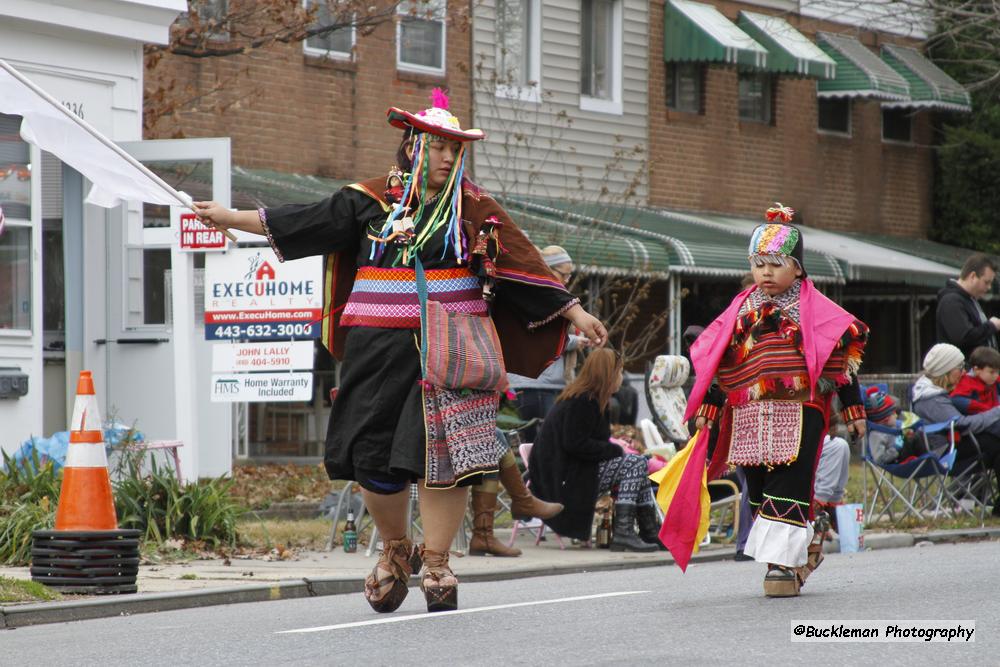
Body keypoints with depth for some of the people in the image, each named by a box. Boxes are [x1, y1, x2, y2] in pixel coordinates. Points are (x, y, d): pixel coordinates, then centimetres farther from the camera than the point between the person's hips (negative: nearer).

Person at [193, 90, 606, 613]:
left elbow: (525, 267, 7)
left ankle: (435, 561, 2)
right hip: (379, 350, 1)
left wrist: (574, 312, 3)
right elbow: (301, 222, 12)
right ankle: (394, 549, 24)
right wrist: (230, 218, 12)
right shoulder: (370, 201, 8)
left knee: (440, 453, -9)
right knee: (373, 456, 0)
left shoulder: (472, 209, 6)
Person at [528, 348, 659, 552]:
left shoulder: (585, 398, 16)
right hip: (566, 479, -10)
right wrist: (616, 450, -14)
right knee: (634, 464, -15)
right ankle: (623, 533, -20)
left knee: (639, 464, 8)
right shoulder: (582, 402, -15)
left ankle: (650, 533, 9)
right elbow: (575, 444, -22)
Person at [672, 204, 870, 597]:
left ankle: (783, 564, -10)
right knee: (758, 491, 7)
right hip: (749, 418, 5)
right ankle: (807, 538, 24)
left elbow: (842, 358, 3)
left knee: (787, 490, -10)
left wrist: (853, 408, 1)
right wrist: (708, 407, 10)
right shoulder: (741, 311, 11)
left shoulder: (815, 312, 0)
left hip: (800, 413, -5)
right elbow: (717, 362, 15)